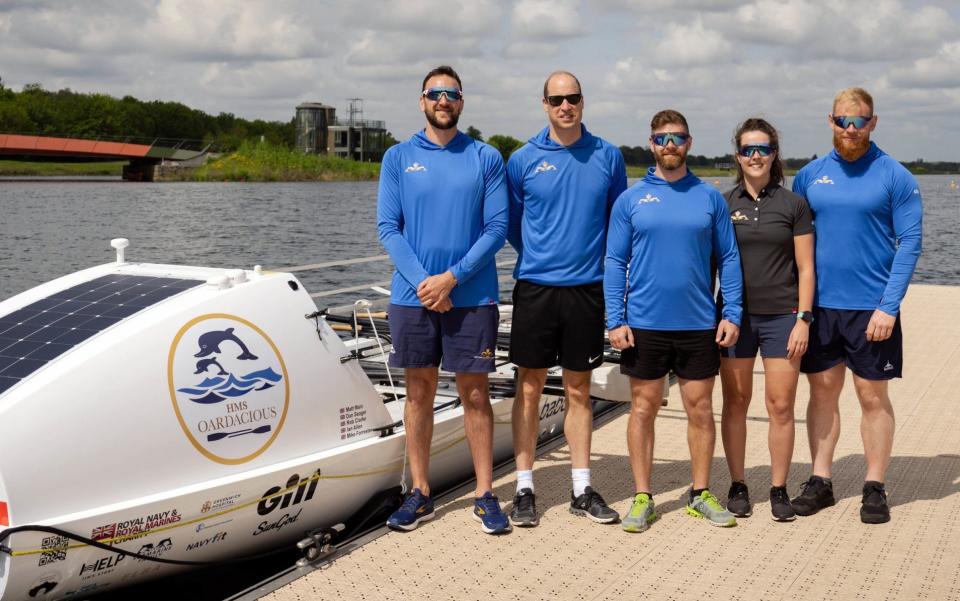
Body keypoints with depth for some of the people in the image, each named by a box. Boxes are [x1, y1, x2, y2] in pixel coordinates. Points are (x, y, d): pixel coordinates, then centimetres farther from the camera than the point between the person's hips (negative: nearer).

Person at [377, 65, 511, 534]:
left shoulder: (486, 158, 3)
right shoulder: (398, 157, 6)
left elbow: (497, 228, -3)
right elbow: (388, 228, 0)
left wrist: (451, 278, -12)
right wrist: (423, 281, -12)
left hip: (472, 297, -1)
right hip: (412, 297, 1)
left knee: (475, 394, 3)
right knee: (419, 393, 9)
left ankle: (485, 495, 13)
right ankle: (420, 494, 19)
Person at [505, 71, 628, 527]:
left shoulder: (607, 157, 3)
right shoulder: (523, 160, 0)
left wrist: (594, 256, 8)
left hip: (586, 288, 1)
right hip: (535, 286, -1)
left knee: (578, 390, 9)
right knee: (530, 387, 3)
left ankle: (582, 490, 18)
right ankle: (524, 490, 12)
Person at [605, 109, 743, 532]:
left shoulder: (710, 198, 5)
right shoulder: (630, 199, 2)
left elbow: (728, 258, 6)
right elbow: (615, 263, 1)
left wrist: (732, 313, -4)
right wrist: (615, 321, -7)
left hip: (699, 324, 1)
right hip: (644, 324, -1)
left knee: (700, 409, 8)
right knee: (643, 408, 6)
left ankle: (701, 493, 22)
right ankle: (642, 498, 16)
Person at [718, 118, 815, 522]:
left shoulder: (793, 205, 3)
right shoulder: (723, 204, 6)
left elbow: (805, 269, 2)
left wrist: (803, 319, -5)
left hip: (782, 315, -1)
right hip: (735, 315, 1)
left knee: (781, 406, 0)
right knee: (735, 402, 6)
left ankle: (779, 489, 12)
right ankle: (738, 486, 17)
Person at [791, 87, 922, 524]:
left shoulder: (895, 176, -4)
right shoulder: (810, 175, 6)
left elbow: (909, 244, -7)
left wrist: (889, 306, -15)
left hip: (871, 308, -3)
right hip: (819, 304, 3)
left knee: (873, 396, 5)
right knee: (822, 392, 10)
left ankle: (875, 488, 16)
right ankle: (820, 481, 19)